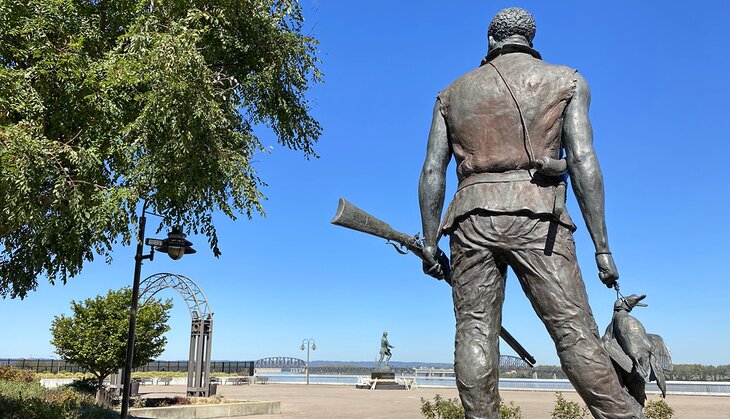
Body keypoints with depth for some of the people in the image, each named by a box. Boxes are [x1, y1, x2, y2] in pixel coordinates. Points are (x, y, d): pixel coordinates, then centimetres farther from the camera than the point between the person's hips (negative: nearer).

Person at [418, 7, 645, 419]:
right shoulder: (567, 81, 13)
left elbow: (432, 172, 11)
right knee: (576, 331, -2)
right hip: (535, 218, -2)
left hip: (473, 218, 2)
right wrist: (602, 247, 0)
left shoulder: (453, 93, 20)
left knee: (475, 333, 2)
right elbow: (583, 162, 0)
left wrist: (430, 244, 13)